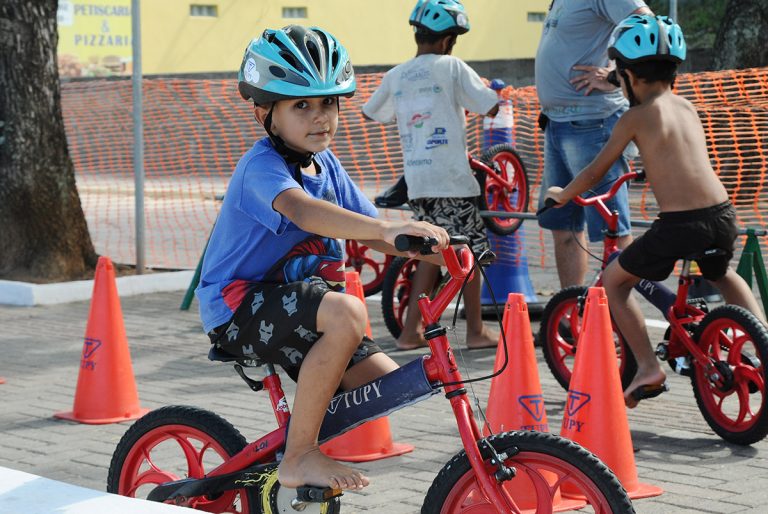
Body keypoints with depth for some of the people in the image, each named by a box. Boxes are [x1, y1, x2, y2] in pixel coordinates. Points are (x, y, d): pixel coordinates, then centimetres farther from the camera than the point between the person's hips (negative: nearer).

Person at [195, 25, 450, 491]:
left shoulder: (326, 165, 10)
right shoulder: (262, 165, -17)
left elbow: (373, 235, 8)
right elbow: (303, 211, -38)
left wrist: (435, 249, -10)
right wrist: (388, 228, -50)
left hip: (297, 303, 8)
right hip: (240, 306, -8)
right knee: (347, 312, -34)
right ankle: (299, 455, -22)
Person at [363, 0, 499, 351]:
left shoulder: (395, 76, 10)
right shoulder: (452, 68, -4)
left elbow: (369, 114, 24)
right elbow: (492, 108, -6)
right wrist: (494, 91, 15)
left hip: (416, 180, 5)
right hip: (452, 179, -5)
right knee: (471, 251, 4)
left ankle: (411, 331, 12)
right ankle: (476, 331, 8)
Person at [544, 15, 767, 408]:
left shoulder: (635, 117, -2)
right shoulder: (686, 107, 16)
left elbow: (595, 173, 5)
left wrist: (561, 195, 22)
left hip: (680, 225, -6)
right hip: (723, 215, 7)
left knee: (613, 279, 14)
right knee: (722, 274, 38)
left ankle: (648, 368, 7)